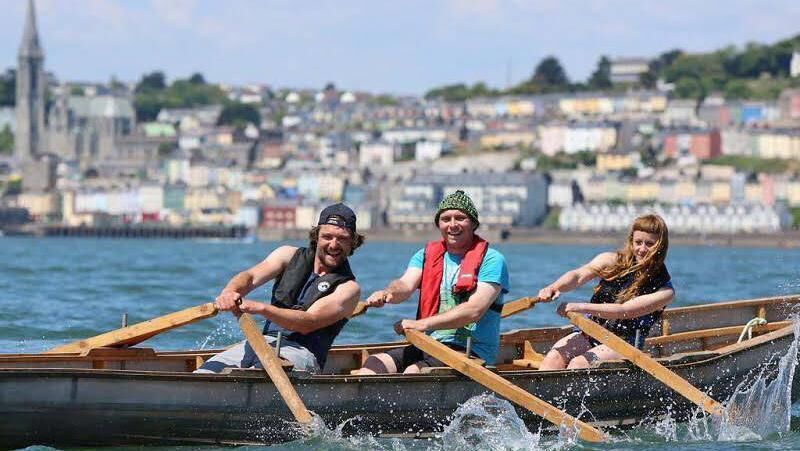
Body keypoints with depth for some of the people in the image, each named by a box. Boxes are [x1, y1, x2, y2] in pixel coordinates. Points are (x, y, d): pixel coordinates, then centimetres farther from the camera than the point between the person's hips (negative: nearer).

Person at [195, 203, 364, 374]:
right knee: (205, 373, -20)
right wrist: (229, 291, -28)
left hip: (302, 352, -5)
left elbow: (308, 324, -13)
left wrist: (262, 309, -29)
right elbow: (251, 277, -2)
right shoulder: (290, 256, 15)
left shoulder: (348, 288, 1)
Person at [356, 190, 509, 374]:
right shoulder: (426, 255, 15)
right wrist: (389, 292, -29)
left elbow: (474, 310, -17)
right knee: (373, 364, -16)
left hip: (472, 351, -6)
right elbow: (406, 284, -3)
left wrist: (423, 324, -25)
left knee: (412, 372, -31)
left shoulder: (491, 260, -4)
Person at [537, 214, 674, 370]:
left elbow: (624, 311, -18)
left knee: (579, 363, -32)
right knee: (553, 358, -27)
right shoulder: (612, 261, 6)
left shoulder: (664, 290, -5)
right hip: (588, 333, 3)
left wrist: (581, 307, -31)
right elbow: (578, 275, -12)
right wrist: (554, 287, -35)